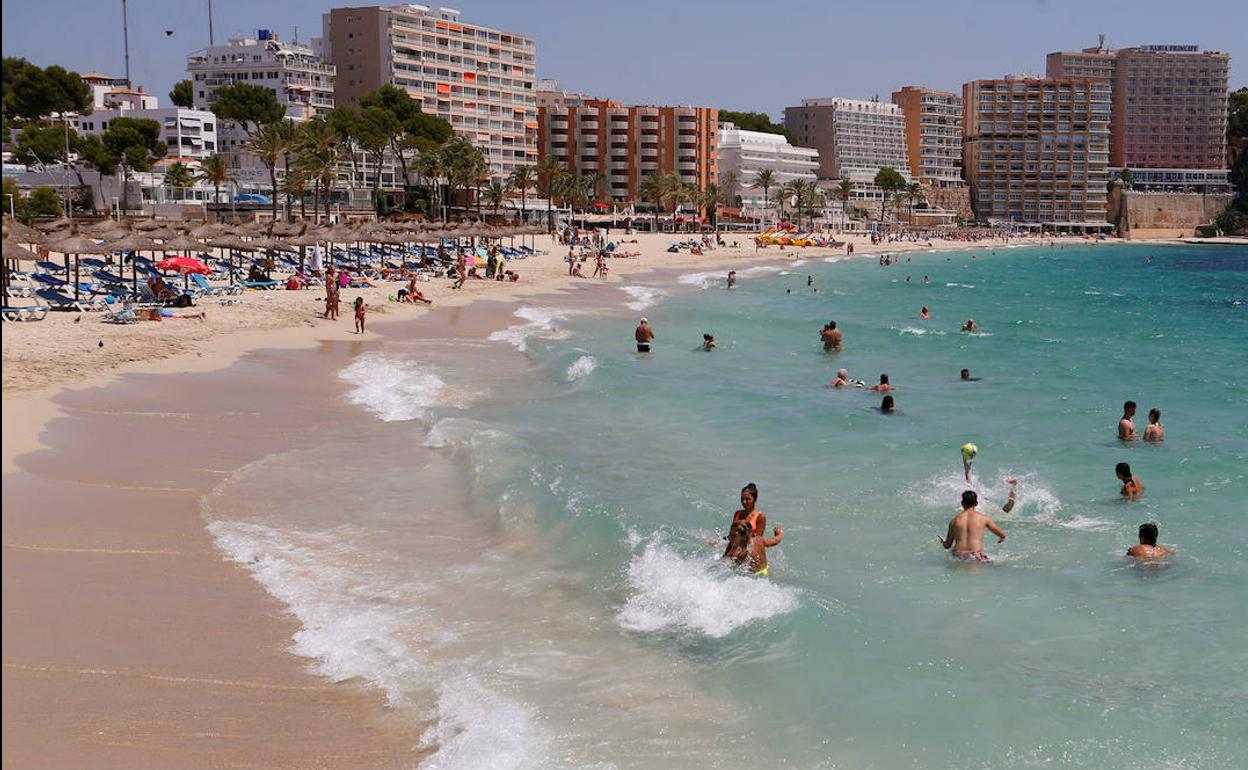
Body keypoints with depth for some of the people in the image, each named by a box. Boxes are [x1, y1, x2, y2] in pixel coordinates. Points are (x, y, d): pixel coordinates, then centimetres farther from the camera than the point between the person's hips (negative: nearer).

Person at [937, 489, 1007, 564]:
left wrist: (942, 541, 39)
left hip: (958, 557, 2)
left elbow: (947, 546, 14)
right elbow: (1002, 535, 14)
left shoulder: (954, 520, 11)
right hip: (975, 557, -2)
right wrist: (1001, 538, 40)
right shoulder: (983, 518, 6)